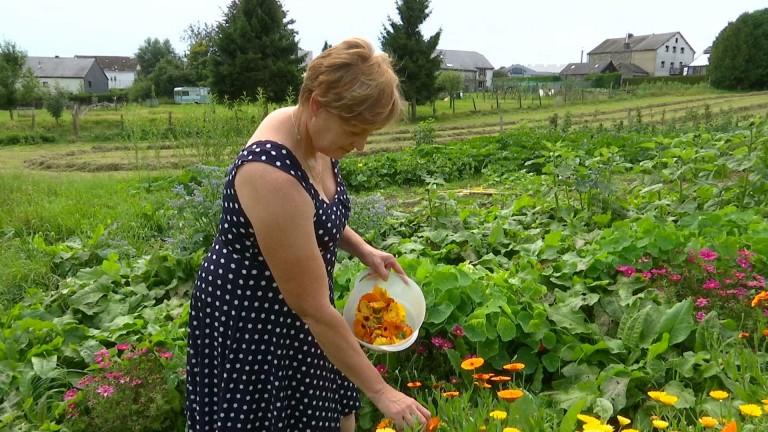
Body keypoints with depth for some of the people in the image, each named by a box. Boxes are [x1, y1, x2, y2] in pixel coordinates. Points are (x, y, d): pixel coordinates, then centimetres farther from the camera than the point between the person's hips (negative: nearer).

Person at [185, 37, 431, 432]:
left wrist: (362, 250, -1)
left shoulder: (310, 134, -8)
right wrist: (379, 391, -21)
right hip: (248, 322, -8)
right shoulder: (272, 175, -34)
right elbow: (314, 308, -29)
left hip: (294, 309, 8)